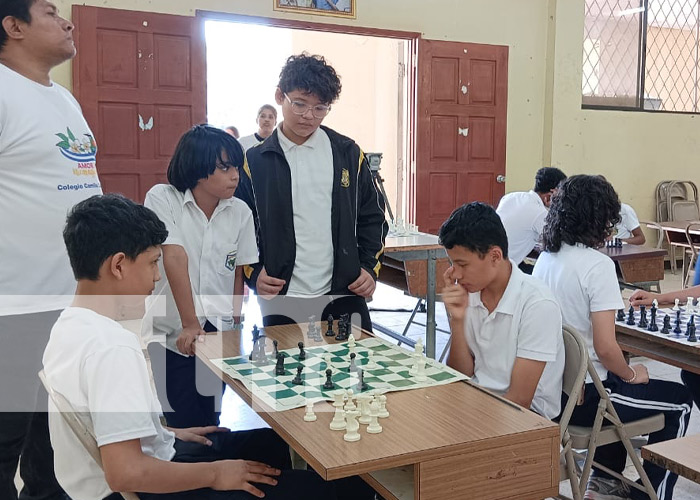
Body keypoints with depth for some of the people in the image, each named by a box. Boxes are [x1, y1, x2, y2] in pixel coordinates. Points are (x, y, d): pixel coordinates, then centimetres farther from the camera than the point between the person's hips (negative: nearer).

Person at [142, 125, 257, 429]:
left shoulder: (240, 212, 2)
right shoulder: (162, 199, -8)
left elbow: (240, 273, 7)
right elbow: (175, 260, -16)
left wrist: (236, 325, 2)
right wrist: (189, 323, -20)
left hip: (221, 331, 3)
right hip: (174, 331, -3)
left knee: (211, 421, 8)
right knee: (184, 423, 2)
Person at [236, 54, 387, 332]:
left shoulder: (348, 153, 5)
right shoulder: (255, 161, 1)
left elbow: (371, 216, 11)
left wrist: (370, 267, 0)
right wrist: (253, 274, -8)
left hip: (343, 297, 2)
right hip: (280, 302, -1)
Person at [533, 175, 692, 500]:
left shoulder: (546, 256, 2)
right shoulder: (598, 265, -21)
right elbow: (605, 348, -24)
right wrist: (631, 374, -4)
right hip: (582, 397, -7)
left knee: (615, 378, 35)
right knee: (680, 402, 16)